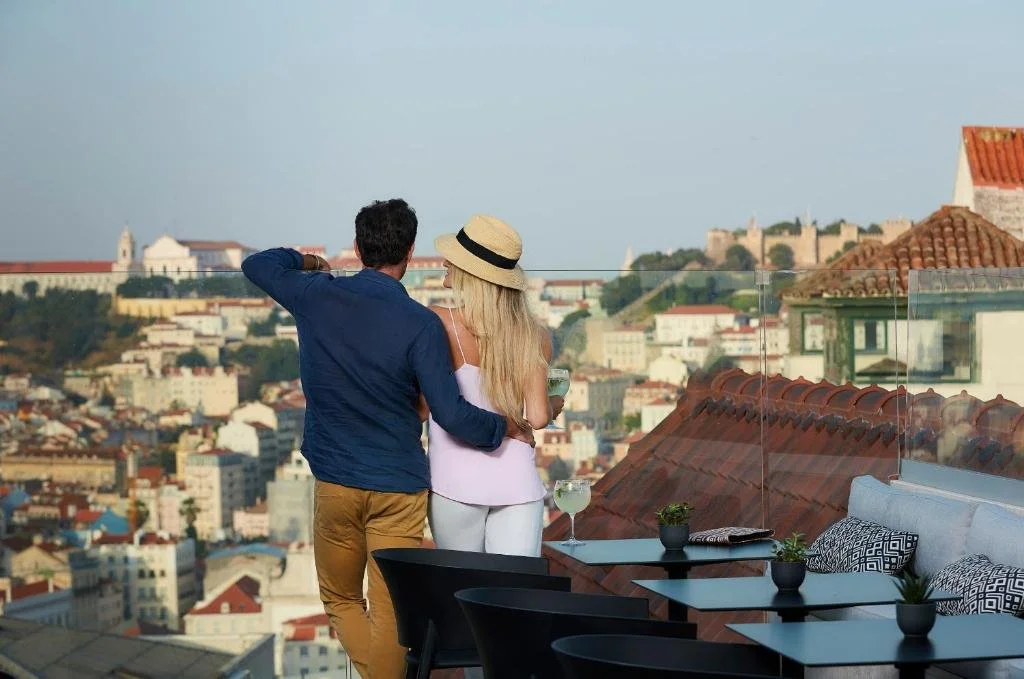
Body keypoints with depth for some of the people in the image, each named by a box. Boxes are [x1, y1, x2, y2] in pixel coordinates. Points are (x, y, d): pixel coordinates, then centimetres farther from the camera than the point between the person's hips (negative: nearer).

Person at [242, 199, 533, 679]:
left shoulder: (315, 296, -3)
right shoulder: (420, 323, -13)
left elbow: (256, 264, 16)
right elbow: (452, 415, -17)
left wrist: (306, 262, 34)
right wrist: (508, 427, -1)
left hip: (335, 484, 2)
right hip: (399, 487, -2)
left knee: (340, 601, 18)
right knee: (389, 614, 5)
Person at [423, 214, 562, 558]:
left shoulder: (438, 323, -9)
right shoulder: (535, 336, 1)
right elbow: (537, 417, -3)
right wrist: (553, 406, 19)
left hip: (455, 482, -2)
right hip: (517, 480, 2)